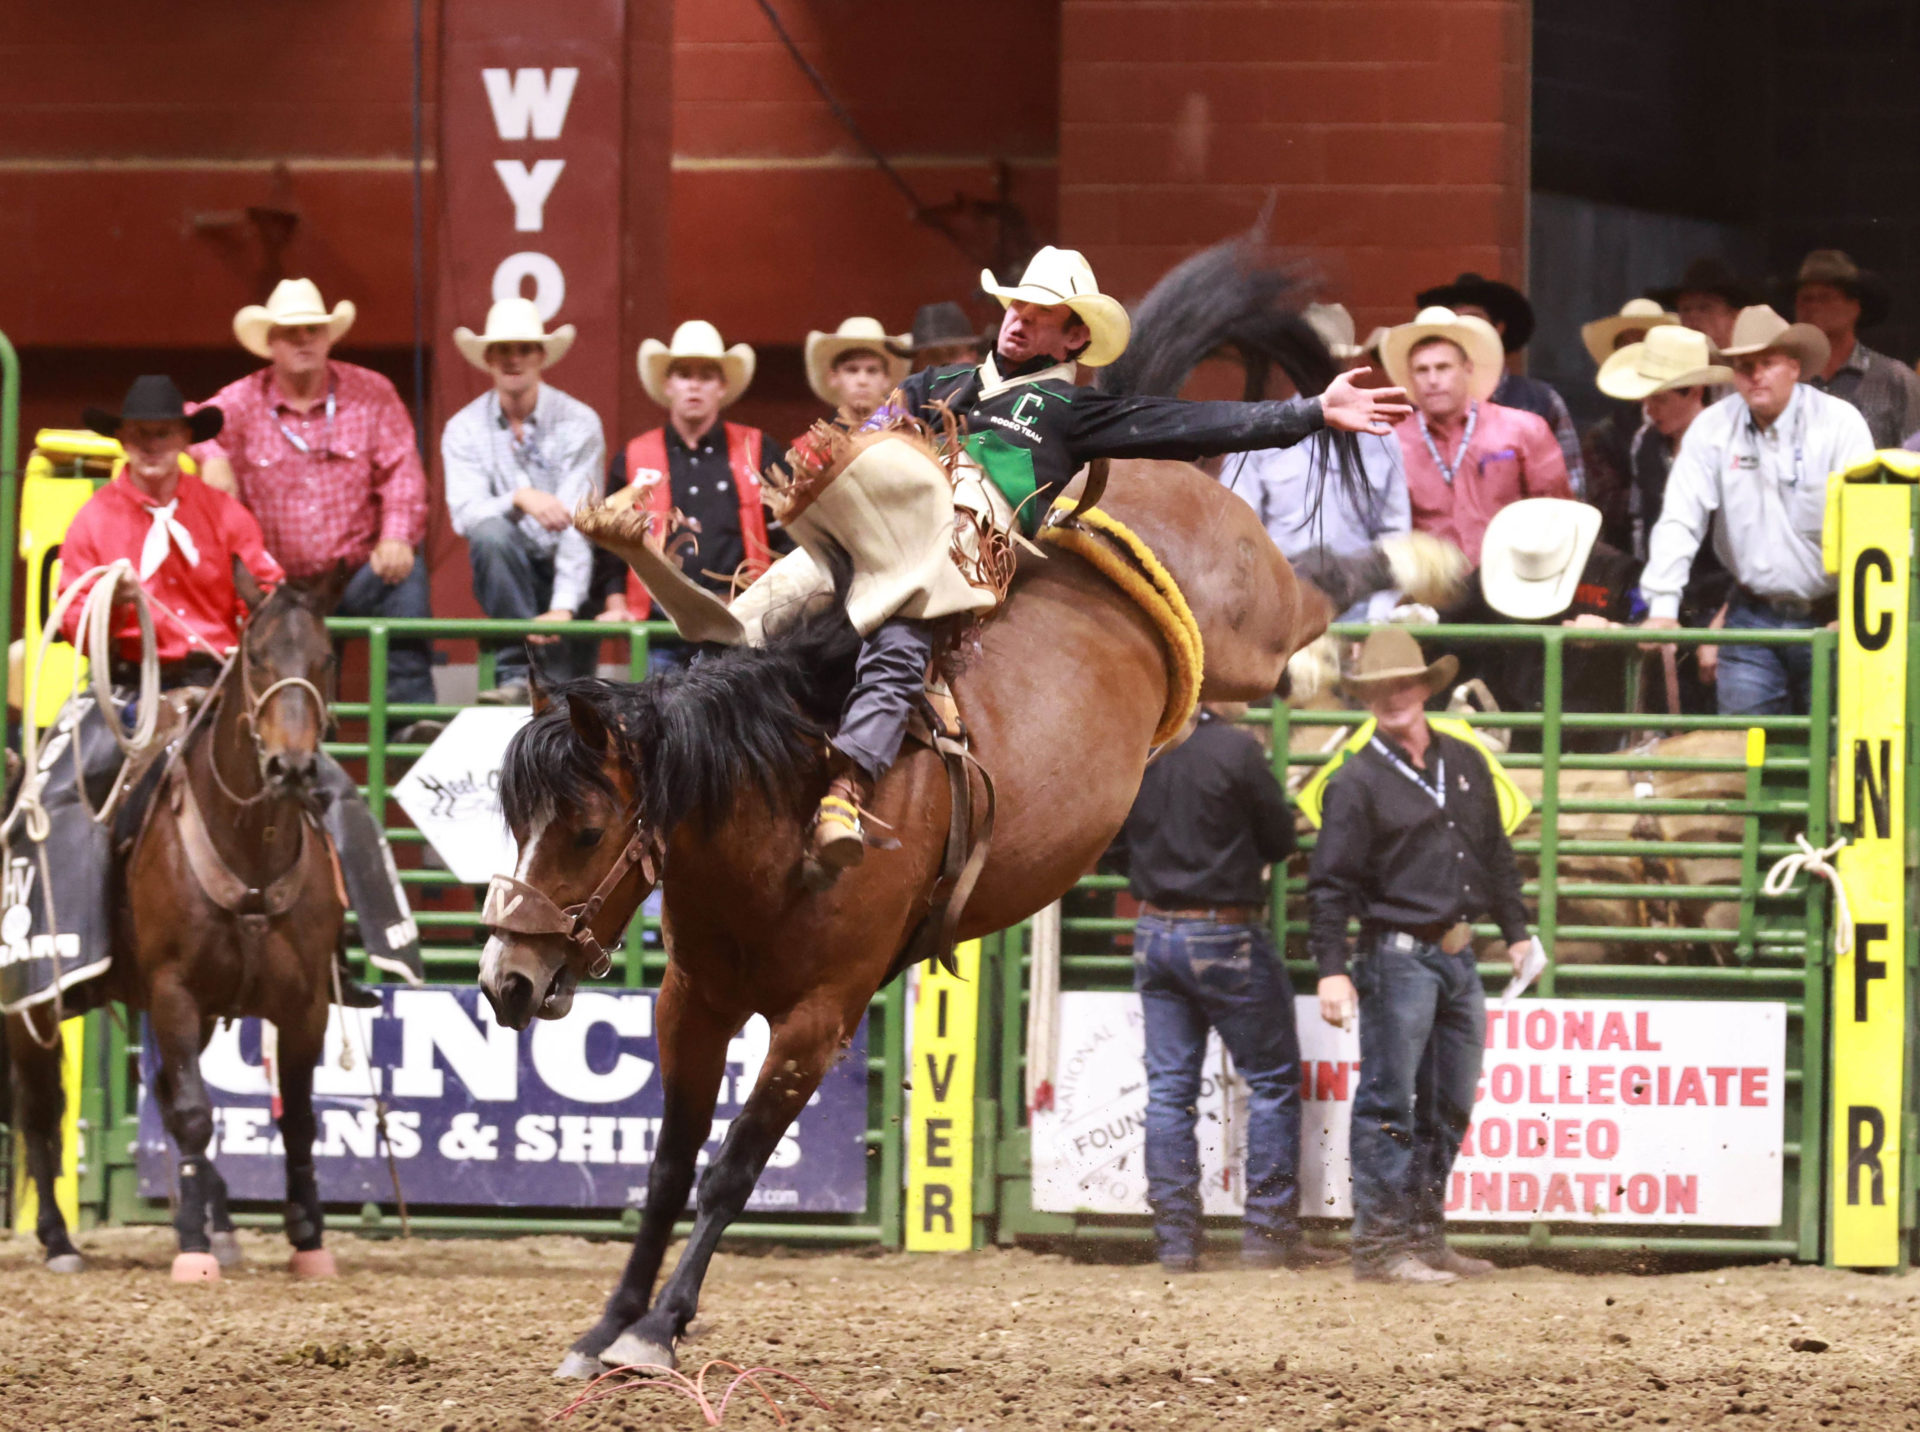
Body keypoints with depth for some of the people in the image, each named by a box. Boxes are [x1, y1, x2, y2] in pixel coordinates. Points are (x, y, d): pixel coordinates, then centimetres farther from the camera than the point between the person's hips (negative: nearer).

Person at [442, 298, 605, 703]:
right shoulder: (464, 429, -1)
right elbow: (465, 514, -15)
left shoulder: (579, 423, -7)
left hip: (569, 575, -1)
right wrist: (519, 499, -36)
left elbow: (578, 524, -17)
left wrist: (564, 607, -29)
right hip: (504, 578, 1)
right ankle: (518, 675, -30)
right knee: (491, 532, -32)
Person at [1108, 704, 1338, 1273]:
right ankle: (1269, 1232, 3)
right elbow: (1280, 840, -6)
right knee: (1272, 1080, 6)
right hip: (1226, 937, -5)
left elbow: (1116, 846, 8)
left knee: (1169, 1089, 8)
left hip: (1154, 932, 5)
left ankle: (1174, 1238, 7)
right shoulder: (1236, 751, -16)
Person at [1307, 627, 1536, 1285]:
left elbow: (1497, 855, 21)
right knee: (1389, 1104, -6)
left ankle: (1425, 1235, 20)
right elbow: (1330, 884, -9)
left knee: (1449, 1107, 12)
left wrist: (1516, 931, 18)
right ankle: (1379, 1244, -3)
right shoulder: (1358, 781, -8)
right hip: (1398, 954, -7)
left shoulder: (1467, 763, 11)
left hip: (1459, 958, 7)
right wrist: (1331, 969, -16)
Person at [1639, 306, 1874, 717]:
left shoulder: (1840, 424, -8)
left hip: (1828, 618, -2)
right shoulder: (1711, 429, 0)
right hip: (1753, 618, 2)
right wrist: (1662, 609, -12)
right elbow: (1679, 521, -3)